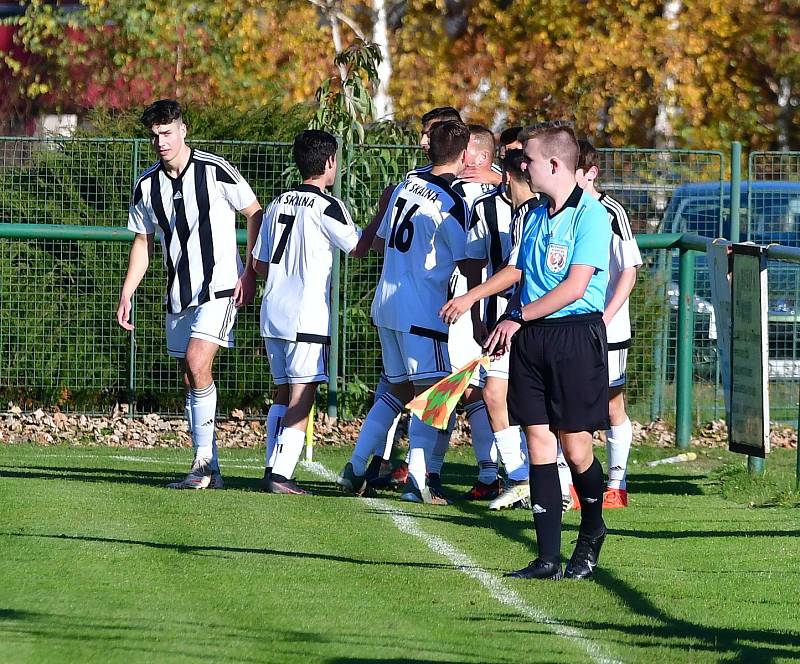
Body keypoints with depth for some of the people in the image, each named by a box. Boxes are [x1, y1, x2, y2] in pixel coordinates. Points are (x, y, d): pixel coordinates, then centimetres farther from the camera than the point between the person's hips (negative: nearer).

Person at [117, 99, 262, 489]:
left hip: (221, 286, -6)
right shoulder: (147, 185, 5)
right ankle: (208, 472, 11)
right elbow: (143, 241, 16)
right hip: (179, 296, 6)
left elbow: (255, 214, -1)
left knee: (197, 362, -22)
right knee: (191, 381, 6)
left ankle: (203, 459, -17)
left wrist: (250, 272, -7)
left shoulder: (215, 171, -10)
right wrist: (126, 294, 10)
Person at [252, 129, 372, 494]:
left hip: (273, 313, 7)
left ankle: (273, 468, 13)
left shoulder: (278, 203, 11)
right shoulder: (327, 206, -10)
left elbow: (259, 263, 15)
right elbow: (358, 247, 3)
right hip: (307, 317, -7)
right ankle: (280, 474, -13)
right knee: (302, 397, -6)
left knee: (283, 393, 15)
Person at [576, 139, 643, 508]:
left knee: (612, 406, 4)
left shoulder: (610, 213, -9)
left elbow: (629, 271, -10)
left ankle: (617, 483, 14)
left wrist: (605, 318, -18)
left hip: (606, 328, -4)